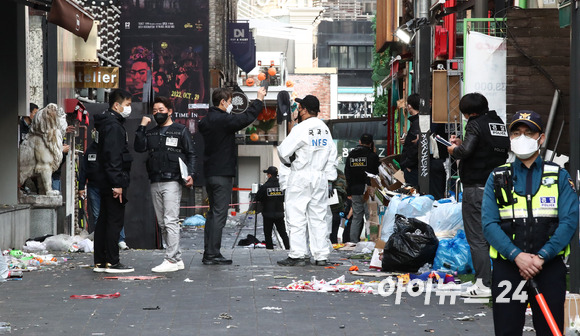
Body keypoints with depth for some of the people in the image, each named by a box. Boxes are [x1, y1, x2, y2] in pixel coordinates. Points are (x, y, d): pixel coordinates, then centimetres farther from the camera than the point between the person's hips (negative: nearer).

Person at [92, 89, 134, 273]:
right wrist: (117, 184, -23)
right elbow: (112, 157, -21)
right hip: (113, 182, -11)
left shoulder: (108, 124, 18)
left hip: (106, 182, 11)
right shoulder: (113, 126, -15)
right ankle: (112, 262, -4)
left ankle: (100, 262, 16)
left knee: (104, 221, 11)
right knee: (115, 221, -7)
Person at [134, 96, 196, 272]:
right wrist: (141, 127, 0)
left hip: (172, 182, -6)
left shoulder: (181, 130, 5)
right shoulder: (151, 133, 19)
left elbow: (191, 154, 2)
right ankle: (177, 258, 11)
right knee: (162, 223, 6)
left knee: (170, 221, -14)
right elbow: (139, 148, 4)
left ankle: (171, 259, -16)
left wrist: (191, 174, -11)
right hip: (155, 183, 6)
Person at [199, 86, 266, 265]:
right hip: (223, 174, -9)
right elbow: (247, 118, -17)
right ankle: (212, 254, -7)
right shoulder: (224, 120, -15)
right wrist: (259, 100, -4)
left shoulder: (205, 121, 10)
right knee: (219, 214, -6)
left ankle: (209, 253, 15)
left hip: (209, 173, 9)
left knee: (213, 213, 14)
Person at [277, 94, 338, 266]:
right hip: (321, 177, 7)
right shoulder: (325, 129, 11)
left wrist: (287, 161, 12)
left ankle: (298, 255, -5)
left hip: (301, 177, -7)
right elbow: (332, 157, 14)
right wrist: (330, 180, 17)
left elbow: (284, 151, -11)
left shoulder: (301, 129, -12)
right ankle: (321, 256, 7)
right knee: (318, 217, 8)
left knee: (296, 217, -2)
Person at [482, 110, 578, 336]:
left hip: (549, 267, 0)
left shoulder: (559, 176, 7)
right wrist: (517, 255, -16)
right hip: (508, 267, 0)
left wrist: (541, 257, -14)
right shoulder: (497, 179, 8)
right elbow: (489, 223, -1)